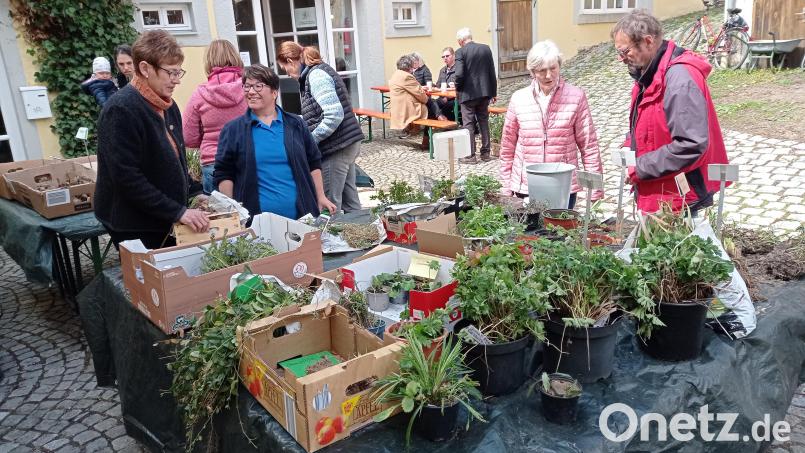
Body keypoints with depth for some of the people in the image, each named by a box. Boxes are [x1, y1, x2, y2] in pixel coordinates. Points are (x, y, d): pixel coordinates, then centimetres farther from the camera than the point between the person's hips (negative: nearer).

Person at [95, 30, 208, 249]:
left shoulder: (168, 106, 9)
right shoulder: (121, 110, -17)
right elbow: (127, 178, -23)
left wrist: (195, 193, 5)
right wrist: (178, 212, -24)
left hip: (167, 222, 8)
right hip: (136, 228, -8)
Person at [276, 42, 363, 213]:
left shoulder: (316, 76, -14)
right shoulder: (320, 70, 16)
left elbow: (334, 116, -23)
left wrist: (309, 140, -17)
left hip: (336, 146, -10)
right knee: (349, 197, 15)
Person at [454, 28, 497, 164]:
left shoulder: (460, 52, -10)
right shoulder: (486, 48, 4)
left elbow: (459, 74, -19)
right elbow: (492, 72, 6)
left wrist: (458, 88, 0)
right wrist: (493, 92, 12)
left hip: (468, 93, -5)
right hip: (484, 92, 5)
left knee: (469, 124, 2)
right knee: (484, 122, 14)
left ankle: (470, 155, 4)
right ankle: (485, 153, 19)